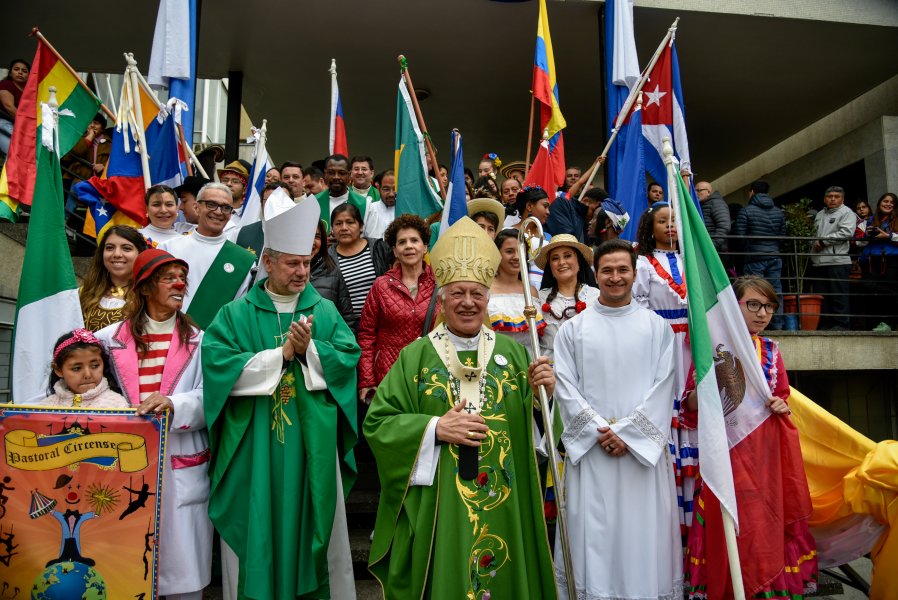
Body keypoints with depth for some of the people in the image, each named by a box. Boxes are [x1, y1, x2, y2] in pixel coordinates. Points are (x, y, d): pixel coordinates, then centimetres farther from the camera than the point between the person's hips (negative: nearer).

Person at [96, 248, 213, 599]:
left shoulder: (197, 339, 3)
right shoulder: (112, 338, 8)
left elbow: (209, 396, -5)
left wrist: (173, 404, -22)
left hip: (182, 464, -1)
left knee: (181, 554, 2)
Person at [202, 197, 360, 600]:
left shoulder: (325, 311, 5)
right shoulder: (236, 314, 0)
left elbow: (349, 358, -3)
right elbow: (216, 363, -13)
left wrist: (309, 350, -19)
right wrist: (281, 354, -16)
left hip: (312, 443, 2)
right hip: (253, 445, -1)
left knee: (312, 522, 12)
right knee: (257, 527, 8)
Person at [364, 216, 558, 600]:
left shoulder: (512, 353, 2)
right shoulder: (416, 356, -4)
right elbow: (376, 423, -6)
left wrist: (544, 392, -15)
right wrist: (435, 428, -17)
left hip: (502, 507, 2)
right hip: (435, 509, -2)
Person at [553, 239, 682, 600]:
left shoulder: (657, 328, 6)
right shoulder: (573, 329, 5)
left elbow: (663, 387, -1)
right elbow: (565, 387, -1)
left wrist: (627, 433, -9)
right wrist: (600, 430, -10)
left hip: (643, 450, 0)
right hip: (590, 450, 0)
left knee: (643, 536, 5)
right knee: (592, 537, 3)